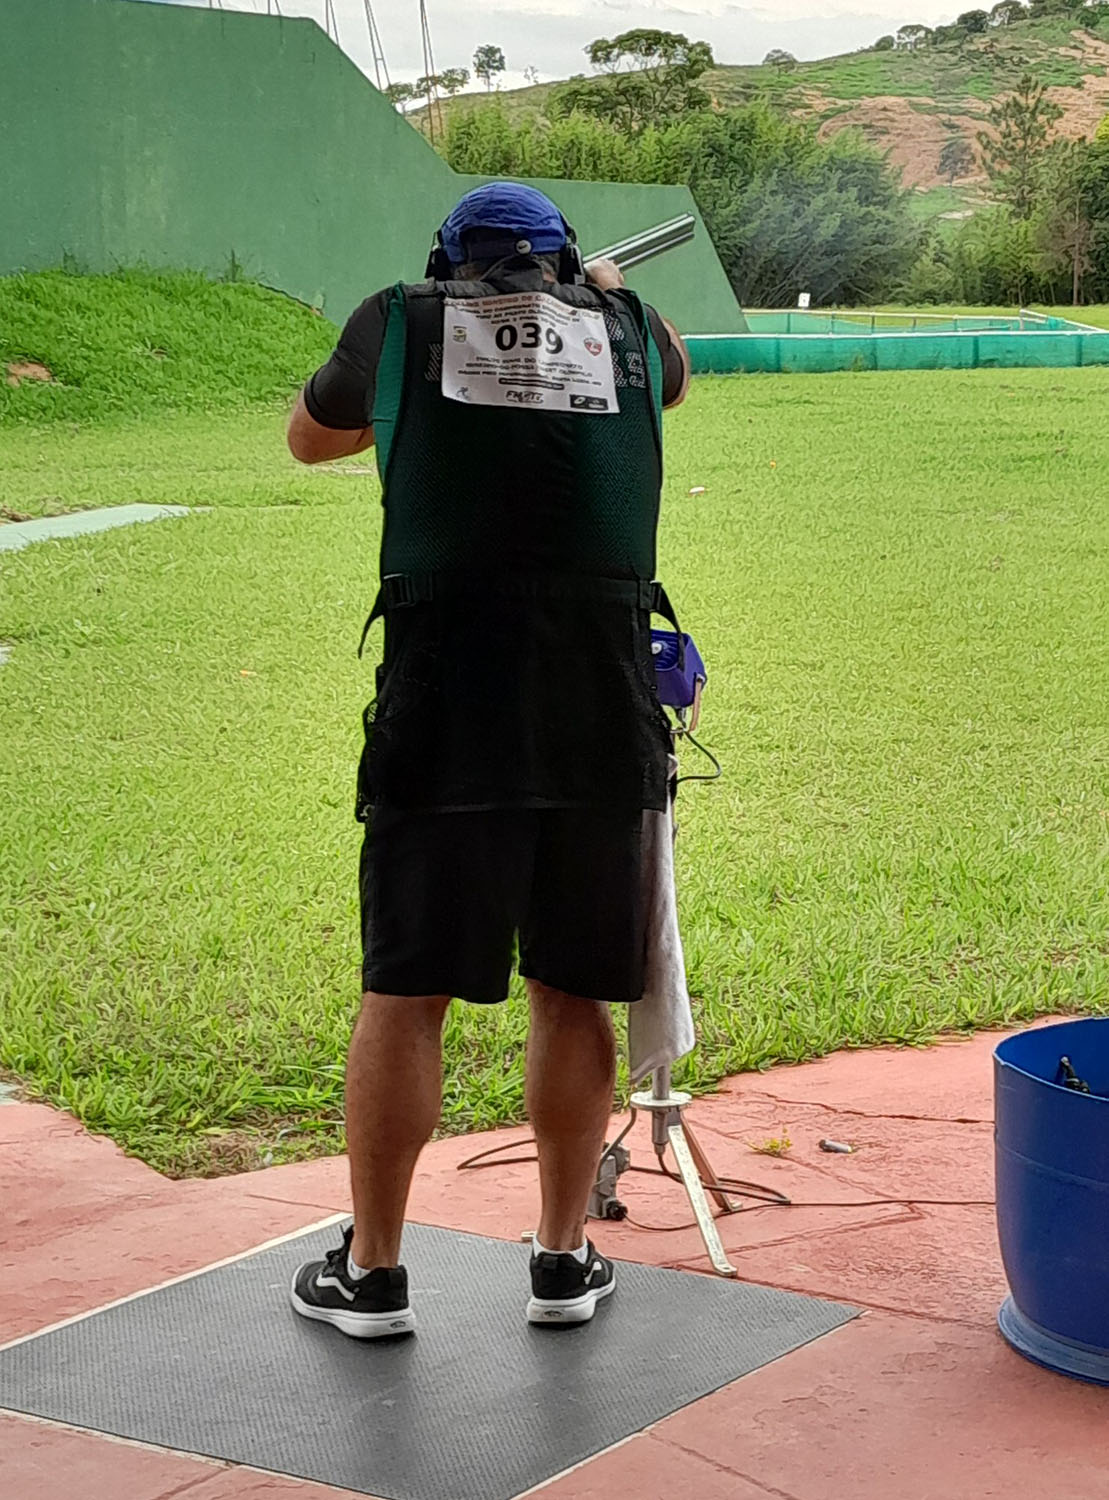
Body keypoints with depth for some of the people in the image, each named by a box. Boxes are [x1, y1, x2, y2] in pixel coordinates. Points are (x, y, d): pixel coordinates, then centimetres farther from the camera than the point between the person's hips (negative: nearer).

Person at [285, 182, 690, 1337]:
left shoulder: (401, 322, 8)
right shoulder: (624, 328, 13)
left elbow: (311, 438, 27)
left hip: (445, 709, -2)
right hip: (603, 712, 2)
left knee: (404, 995, 5)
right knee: (572, 993, 12)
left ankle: (371, 1272, 13)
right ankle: (562, 1259, 21)